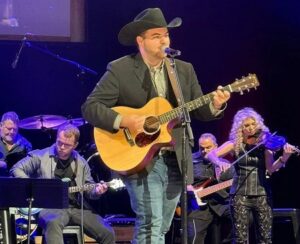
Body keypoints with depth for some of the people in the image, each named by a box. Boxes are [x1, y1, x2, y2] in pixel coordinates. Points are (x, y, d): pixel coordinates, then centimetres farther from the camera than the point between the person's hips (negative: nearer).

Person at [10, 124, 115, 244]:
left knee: (107, 233, -12)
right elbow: (16, 169, 4)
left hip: (77, 207, 4)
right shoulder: (40, 156, 3)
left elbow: (89, 188, 18)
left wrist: (96, 190, -6)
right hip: (49, 206, -4)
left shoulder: (81, 163, 15)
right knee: (53, 223, -42)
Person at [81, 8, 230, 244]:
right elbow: (90, 107, -8)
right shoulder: (119, 69, -4)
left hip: (175, 162, 6)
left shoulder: (185, 70, 10)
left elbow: (199, 110, 9)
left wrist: (215, 105, -14)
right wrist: (124, 121, -22)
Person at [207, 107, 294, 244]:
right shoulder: (235, 144, 2)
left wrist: (283, 158, -26)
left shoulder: (264, 143, 2)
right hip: (240, 195, -1)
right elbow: (211, 154, -5)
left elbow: (271, 169, -7)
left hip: (262, 195, 1)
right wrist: (219, 162, -26)